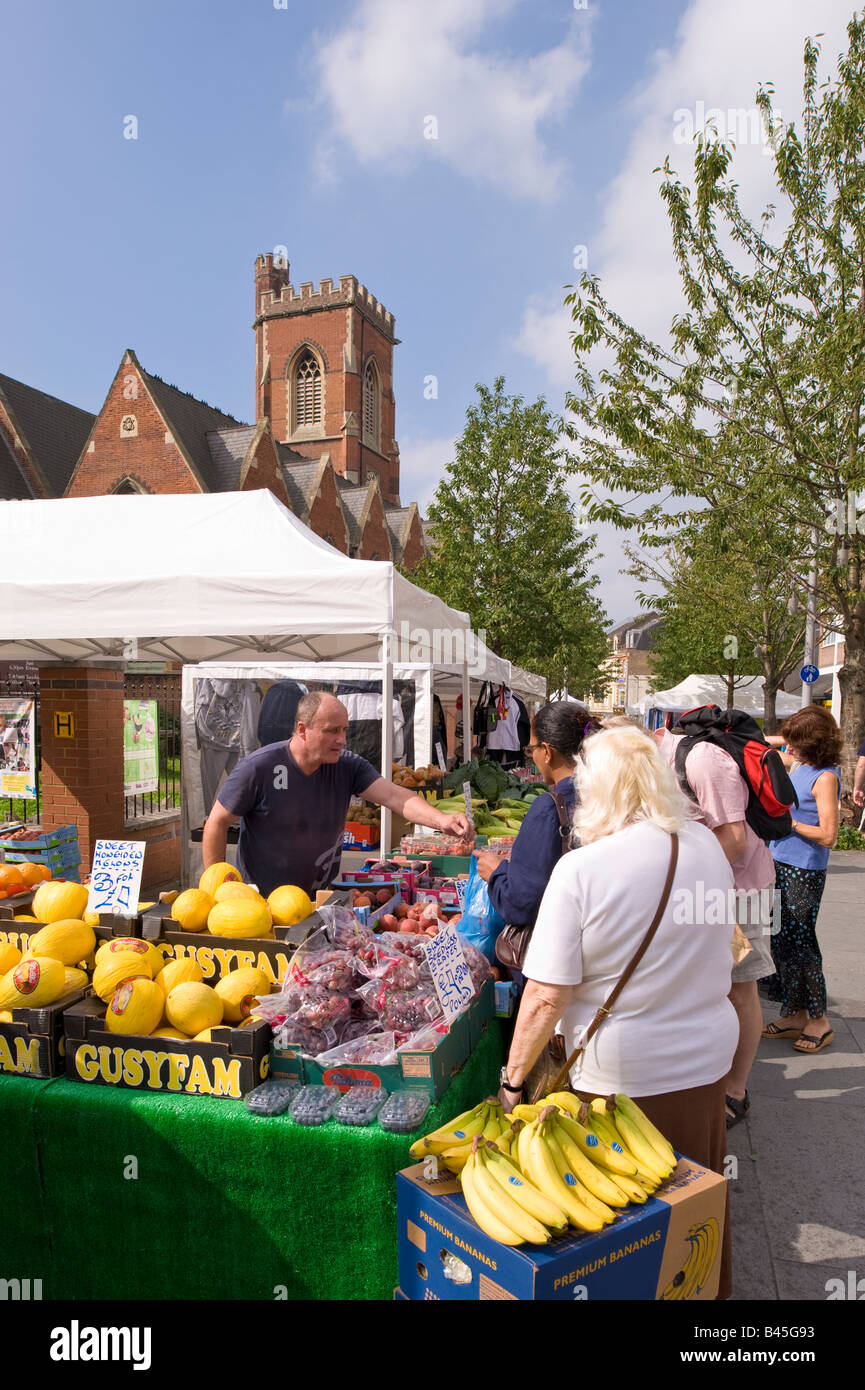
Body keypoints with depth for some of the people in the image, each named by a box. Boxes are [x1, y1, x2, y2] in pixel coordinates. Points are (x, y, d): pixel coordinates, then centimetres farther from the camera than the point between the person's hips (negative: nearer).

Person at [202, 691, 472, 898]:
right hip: (260, 901, -3)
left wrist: (440, 820, -40)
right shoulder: (258, 768, -18)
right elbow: (217, 823, -11)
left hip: (319, 898, 4)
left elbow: (393, 795, -22)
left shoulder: (348, 766, -9)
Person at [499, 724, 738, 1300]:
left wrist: (513, 1077, -8)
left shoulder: (580, 870, -22)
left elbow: (547, 997, -21)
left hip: (621, 1074, -5)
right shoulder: (708, 844, -6)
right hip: (707, 1058, 5)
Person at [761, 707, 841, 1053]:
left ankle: (819, 1020, 13)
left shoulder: (824, 777, -16)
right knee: (780, 940, 12)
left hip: (803, 874, -8)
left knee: (797, 944, -3)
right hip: (781, 866, 8)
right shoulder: (797, 765, 7)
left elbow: (828, 835, -19)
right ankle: (794, 1014, 24)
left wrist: (787, 822, -15)